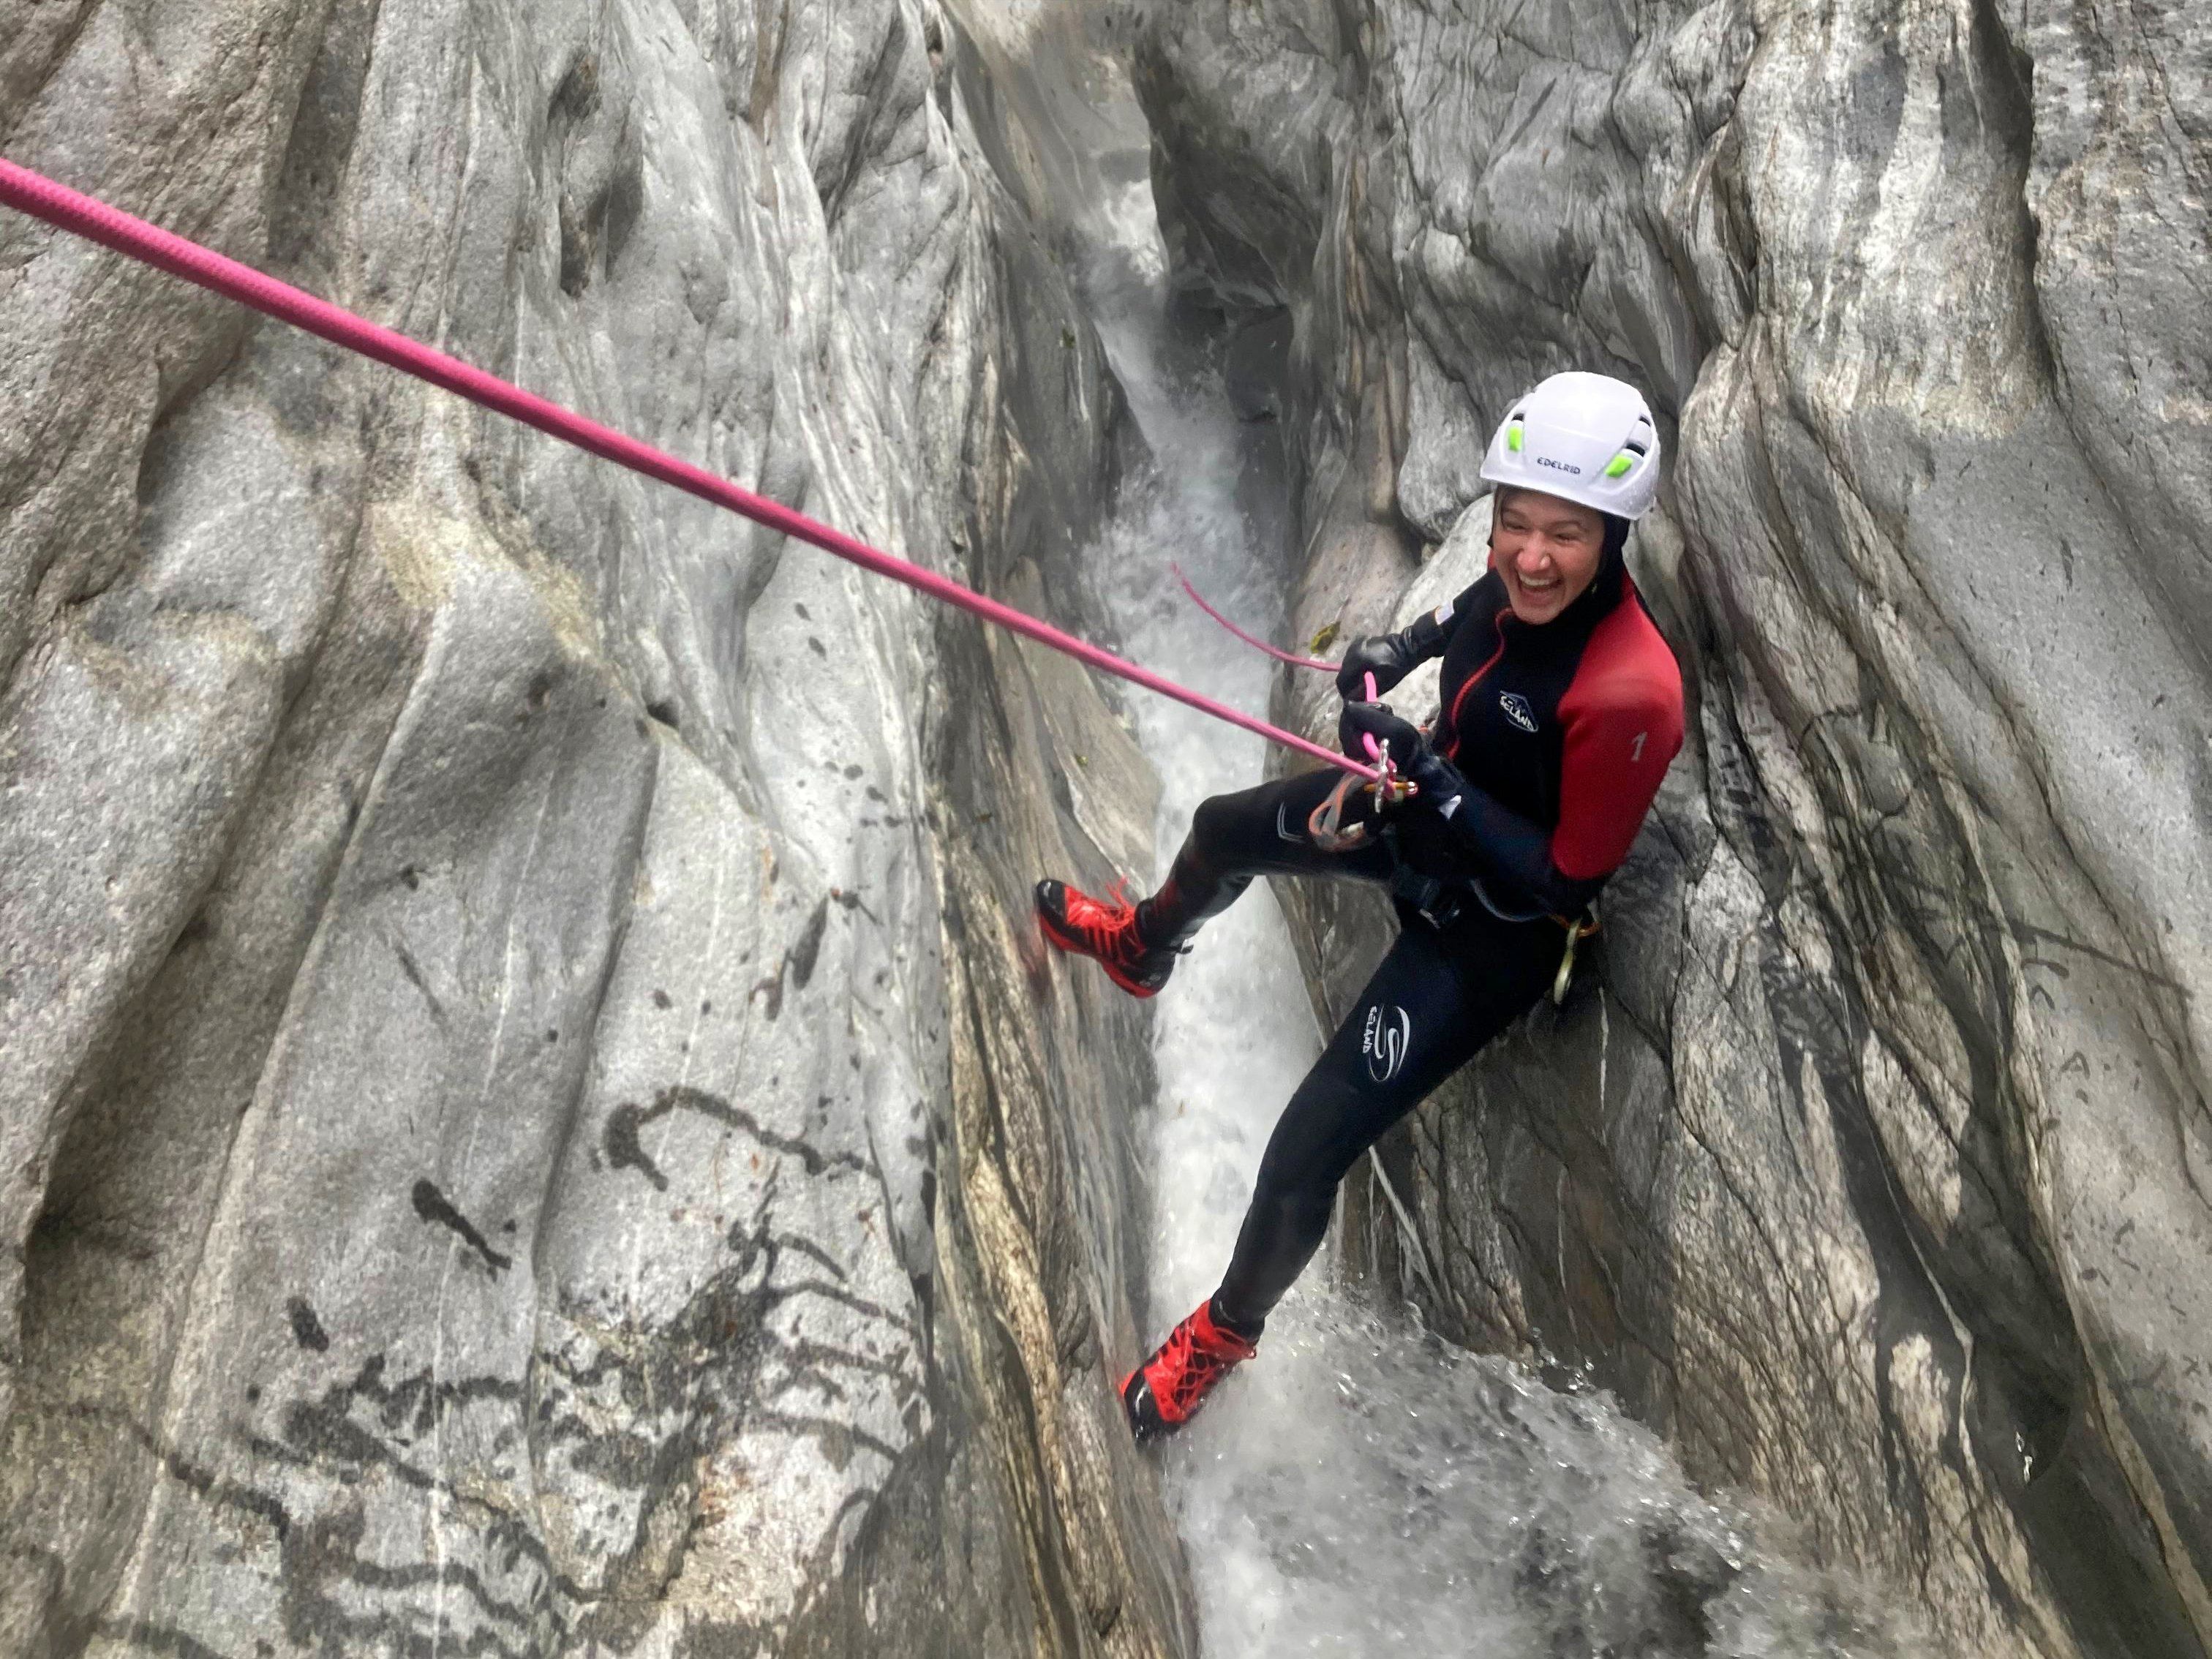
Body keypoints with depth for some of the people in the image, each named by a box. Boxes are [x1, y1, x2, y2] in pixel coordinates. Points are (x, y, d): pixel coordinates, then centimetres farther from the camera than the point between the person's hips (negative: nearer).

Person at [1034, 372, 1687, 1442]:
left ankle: (1229, 1329, 22)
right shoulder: (1519, 575, -16)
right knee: (1223, 829, 28)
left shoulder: (1629, 693, -37)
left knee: (1305, 1155, -11)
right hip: (1433, 815, 8)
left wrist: (1428, 774, -33)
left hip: (1495, 927, -8)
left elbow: (1564, 879, -28)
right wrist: (1404, 646, -4)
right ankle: (1143, 949, 65)